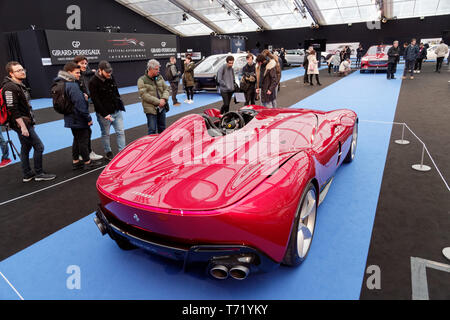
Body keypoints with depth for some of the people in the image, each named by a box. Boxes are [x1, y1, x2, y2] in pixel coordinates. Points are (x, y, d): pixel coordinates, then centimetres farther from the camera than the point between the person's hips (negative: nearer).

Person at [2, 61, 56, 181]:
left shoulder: (19, 85, 14)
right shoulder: (10, 87, -17)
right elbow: (13, 110, -22)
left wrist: (30, 121, 19)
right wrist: (23, 126, -24)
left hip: (26, 122, 10)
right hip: (21, 123, -10)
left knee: (25, 148, 15)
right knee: (39, 146, -7)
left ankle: (27, 175, 25)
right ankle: (39, 174, 4)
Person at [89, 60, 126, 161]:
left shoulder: (111, 78, 7)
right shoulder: (93, 82, -12)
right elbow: (95, 100, -16)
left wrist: (120, 106, 12)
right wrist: (105, 114, -20)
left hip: (117, 111, 6)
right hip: (104, 113, -5)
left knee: (120, 132, 5)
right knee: (106, 134, 7)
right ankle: (108, 153, 21)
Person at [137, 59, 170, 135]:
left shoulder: (159, 78, 9)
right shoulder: (142, 80, -7)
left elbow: (166, 89, 9)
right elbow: (144, 95, -16)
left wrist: (164, 99, -12)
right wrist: (158, 101, -19)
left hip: (162, 108, 5)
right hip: (151, 109, -5)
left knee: (162, 129, 16)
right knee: (152, 130, -4)